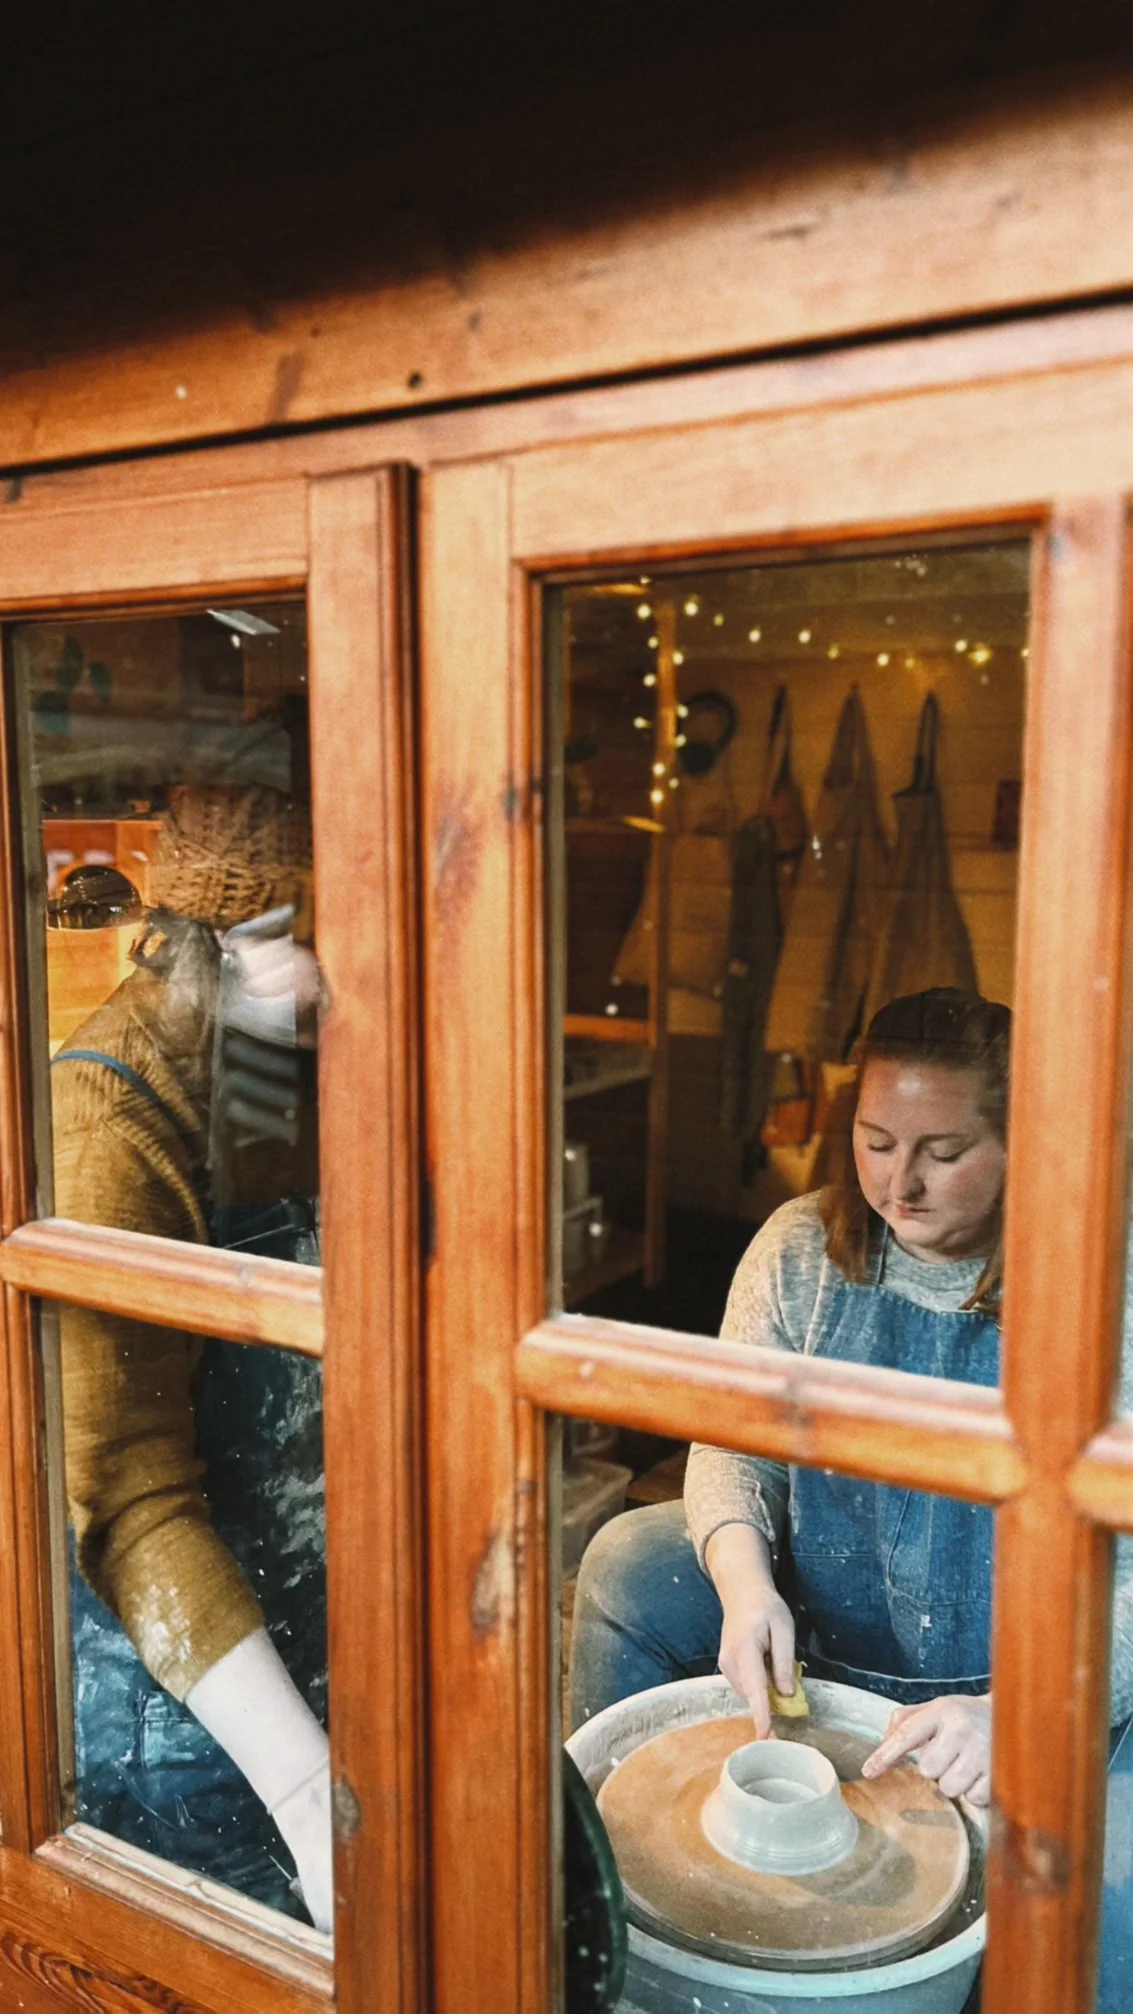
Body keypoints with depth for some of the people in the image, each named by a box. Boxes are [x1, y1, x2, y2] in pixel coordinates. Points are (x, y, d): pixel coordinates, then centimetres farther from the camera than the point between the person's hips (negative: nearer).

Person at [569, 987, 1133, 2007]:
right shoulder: (802, 1250, -9)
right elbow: (734, 1441, -4)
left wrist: (1016, 1712, -34)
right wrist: (743, 1576, -24)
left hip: (1021, 1670, -3)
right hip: (817, 1611, 4)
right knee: (626, 1565, -11)